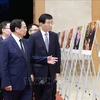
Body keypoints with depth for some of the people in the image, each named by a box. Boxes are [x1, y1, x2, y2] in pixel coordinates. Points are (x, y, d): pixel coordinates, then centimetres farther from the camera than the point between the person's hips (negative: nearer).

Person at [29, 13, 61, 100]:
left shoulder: (55, 36, 4)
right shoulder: (33, 37, -6)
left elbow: (57, 54, 6)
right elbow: (30, 55, -6)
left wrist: (57, 70, 3)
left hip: (51, 71, 3)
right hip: (38, 70, -2)